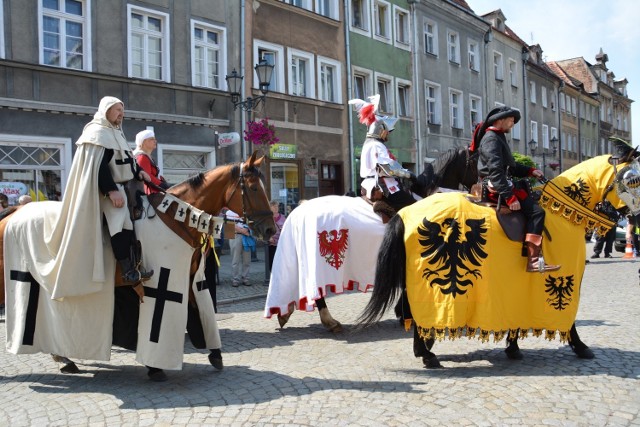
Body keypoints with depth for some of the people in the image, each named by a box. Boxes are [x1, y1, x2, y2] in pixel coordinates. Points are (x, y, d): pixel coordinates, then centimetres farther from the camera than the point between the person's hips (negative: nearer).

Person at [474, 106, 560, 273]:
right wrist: (509, 196, -28)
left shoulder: (498, 138, 22)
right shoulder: (491, 138, -11)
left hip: (500, 185, 11)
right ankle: (533, 260, -21)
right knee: (536, 211, -17)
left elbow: (510, 166, 25)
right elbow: (495, 170, -23)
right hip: (497, 188, -11)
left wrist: (530, 171, 9)